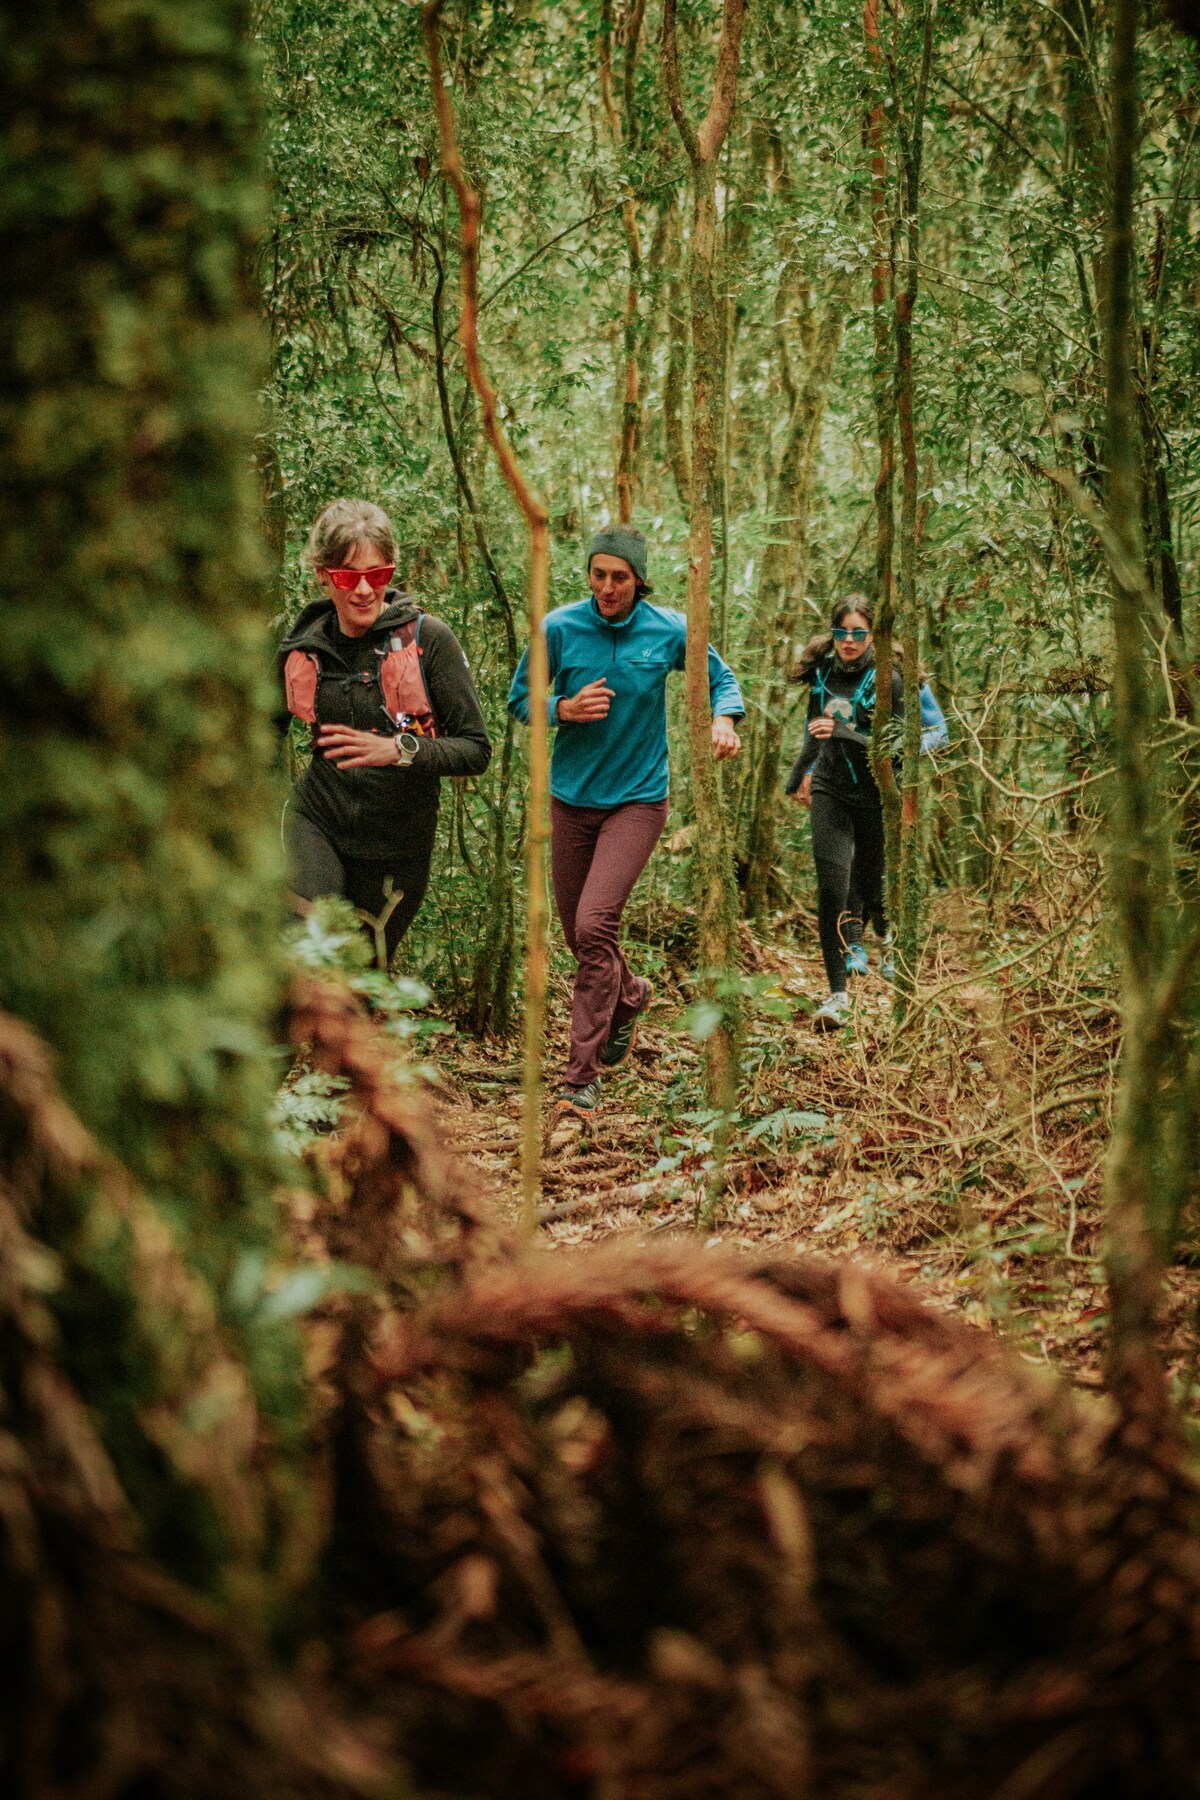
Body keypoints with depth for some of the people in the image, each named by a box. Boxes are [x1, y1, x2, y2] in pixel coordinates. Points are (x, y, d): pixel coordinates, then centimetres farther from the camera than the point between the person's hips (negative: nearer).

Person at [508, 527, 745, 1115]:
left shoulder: (669, 631, -7)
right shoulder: (560, 628, -6)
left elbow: (721, 679, 10)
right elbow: (519, 699, 4)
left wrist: (724, 718, -12)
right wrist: (565, 709, -17)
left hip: (637, 799, -3)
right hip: (572, 798, 3)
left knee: (595, 925, -19)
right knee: (579, 934, 12)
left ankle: (583, 1076, -11)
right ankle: (630, 994, 47)